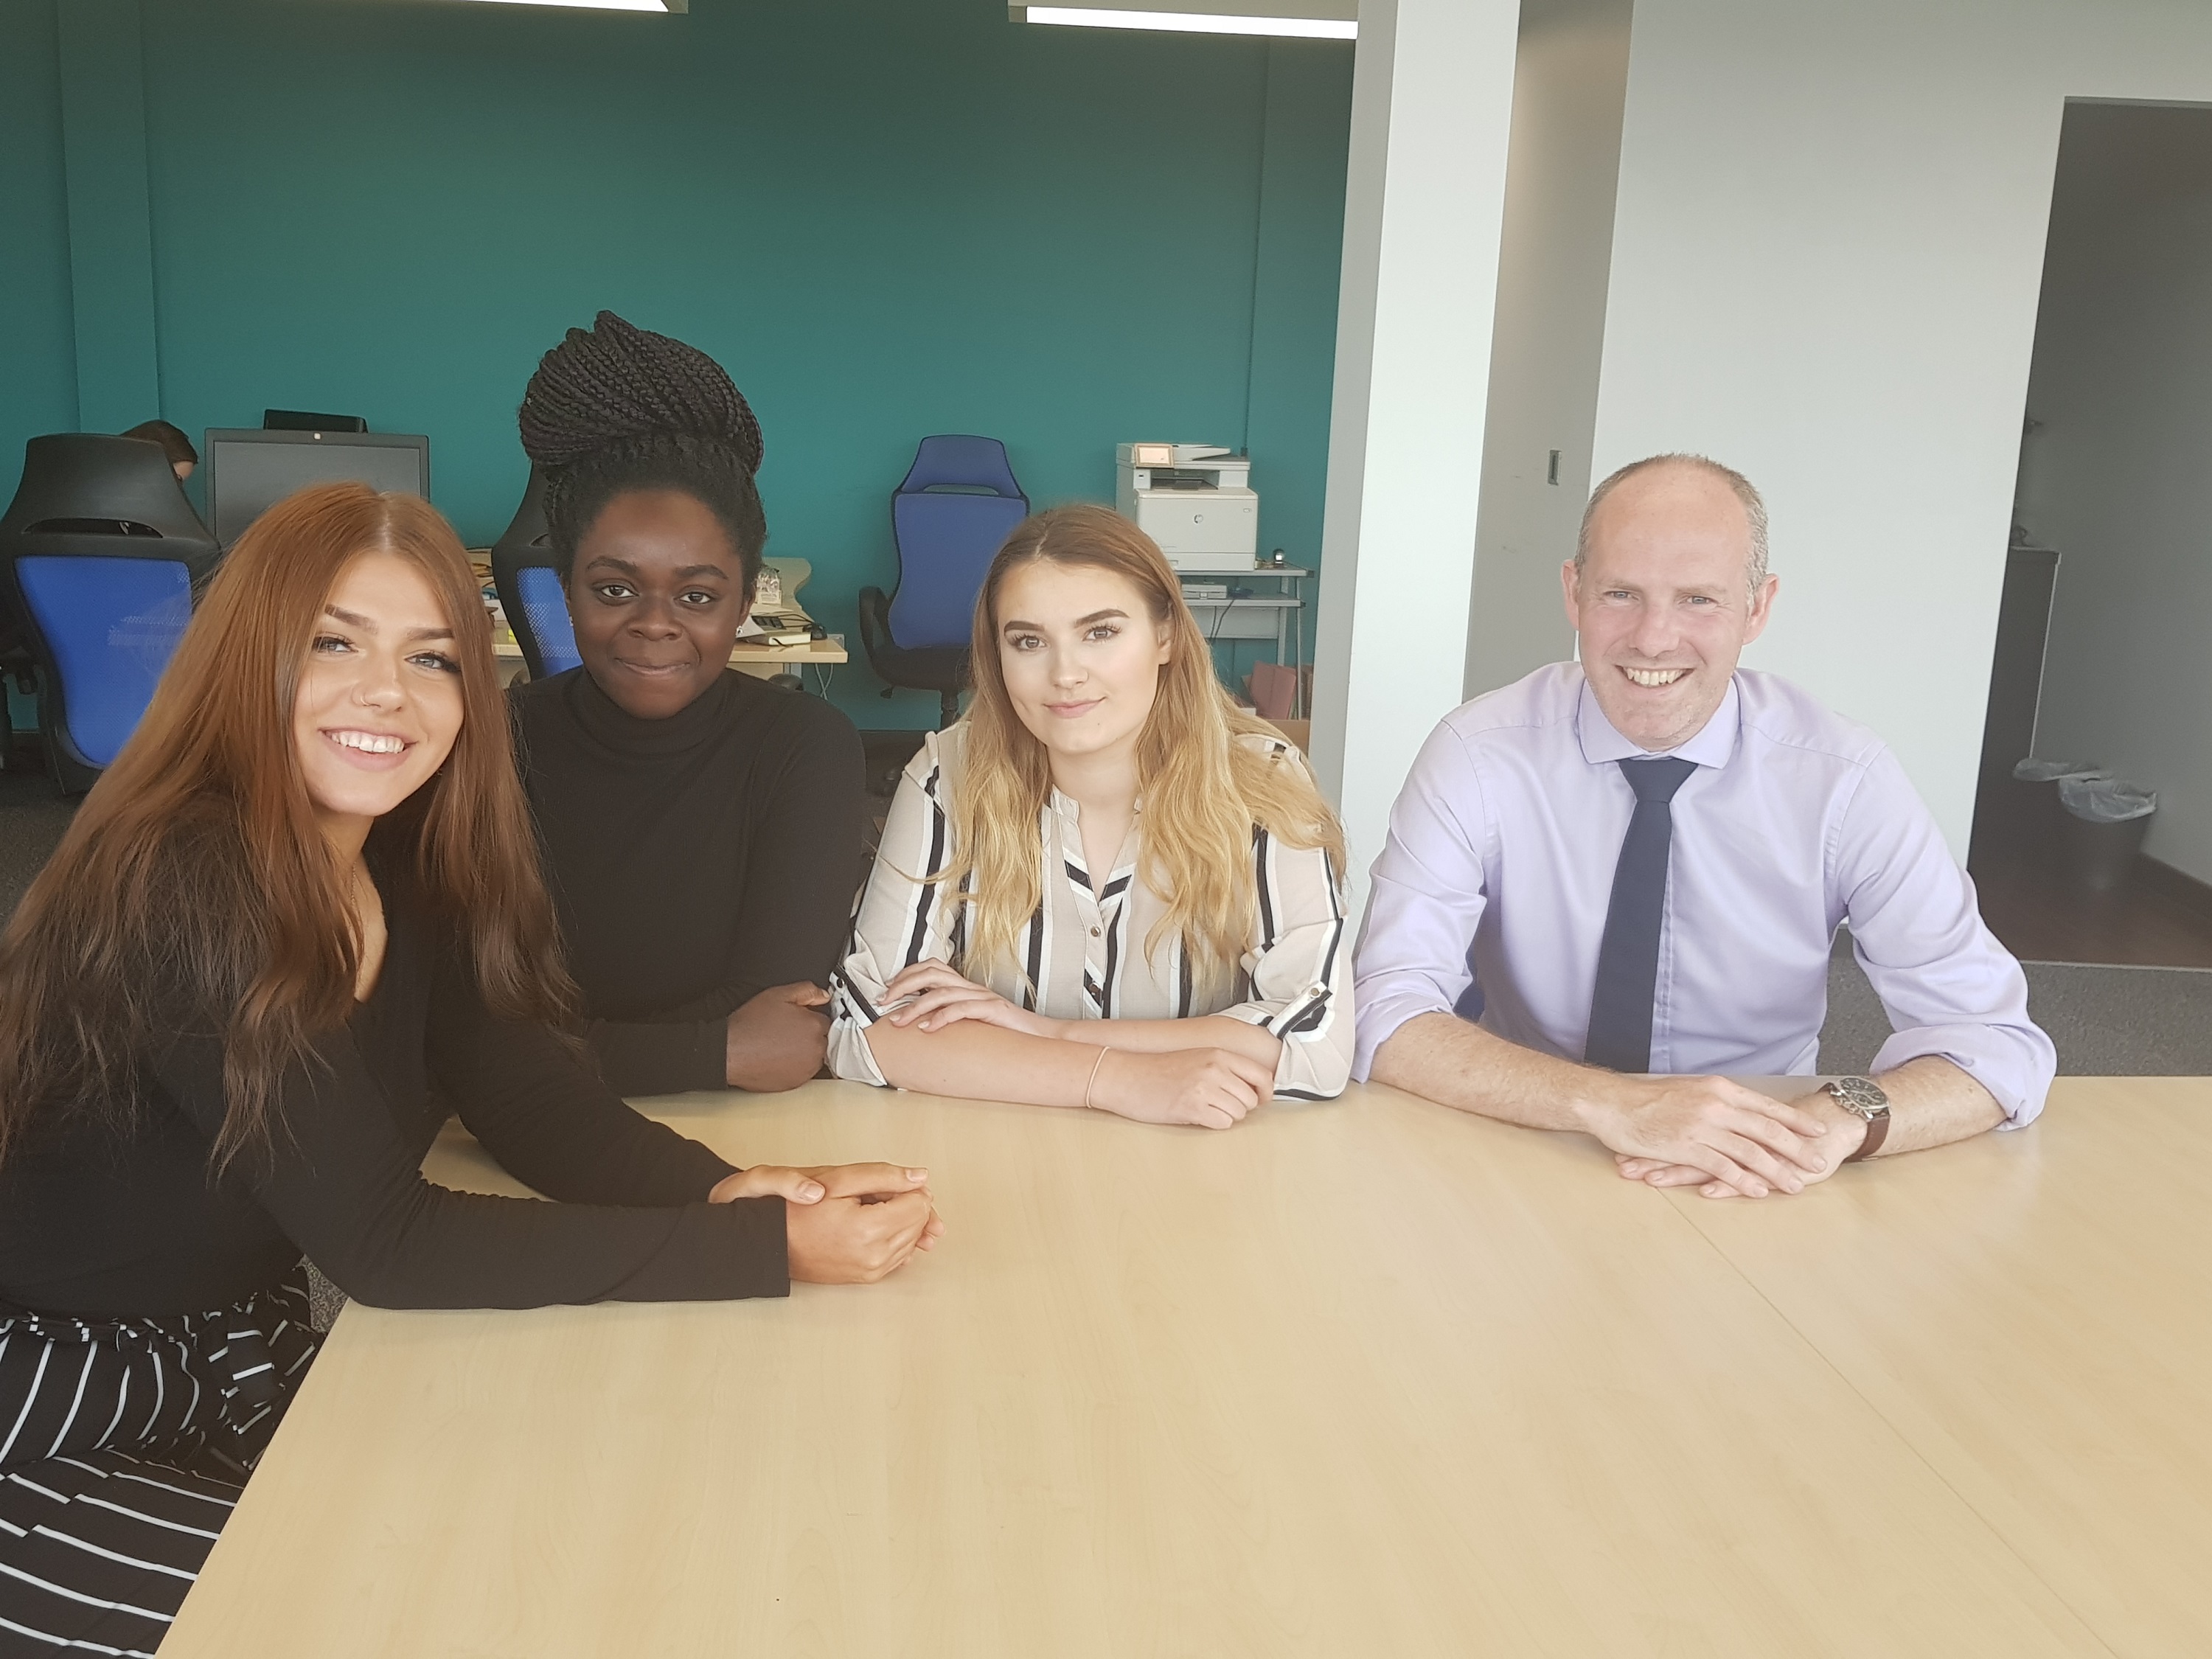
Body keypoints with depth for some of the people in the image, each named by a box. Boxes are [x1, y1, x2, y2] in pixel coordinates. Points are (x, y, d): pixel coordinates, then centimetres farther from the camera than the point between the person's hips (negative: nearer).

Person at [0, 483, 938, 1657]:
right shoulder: (178, 886, -26)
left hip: (235, 1371, 7)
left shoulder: (408, 865, -2)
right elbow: (387, 1242, -29)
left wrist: (722, 1190, -24)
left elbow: (534, 1097, -4)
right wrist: (769, 1248, -30)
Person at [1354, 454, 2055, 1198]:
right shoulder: (1479, 757, -11)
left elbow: (1998, 1042, -9)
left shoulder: (1846, 780, -8)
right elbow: (1388, 1020, -19)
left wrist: (1837, 1120, -29)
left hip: (1758, 1205, 2)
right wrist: (1610, 1102, -34)